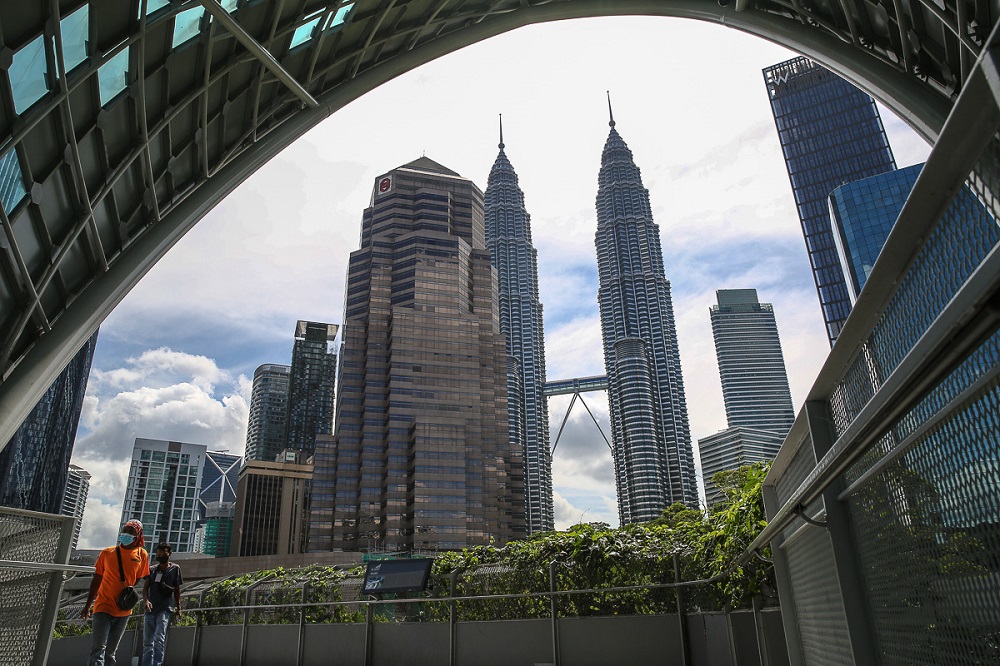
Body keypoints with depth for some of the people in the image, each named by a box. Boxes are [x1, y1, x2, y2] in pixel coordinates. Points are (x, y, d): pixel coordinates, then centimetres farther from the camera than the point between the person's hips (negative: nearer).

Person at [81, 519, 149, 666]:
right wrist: (87, 606, 11)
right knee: (98, 649, -12)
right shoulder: (107, 553, 3)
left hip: (124, 610, 1)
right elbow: (96, 580, 9)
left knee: (110, 652, 10)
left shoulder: (142, 555, 3)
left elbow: (138, 579, 8)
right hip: (103, 606, -1)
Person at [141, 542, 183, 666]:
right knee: (147, 642, 8)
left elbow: (177, 590, 8)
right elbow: (145, 588, 3)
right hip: (150, 609, 4)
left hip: (164, 610, -3)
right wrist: (146, 601, -16)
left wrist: (178, 607, 3)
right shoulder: (152, 569, 10)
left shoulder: (175, 569, 5)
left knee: (159, 639, -16)